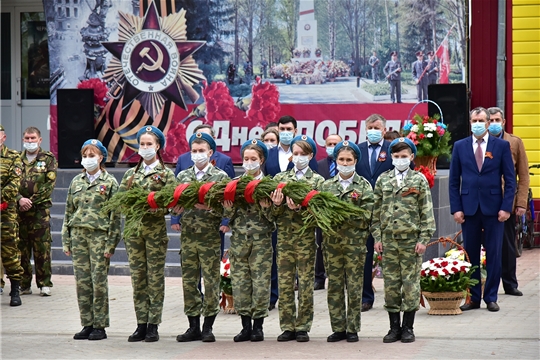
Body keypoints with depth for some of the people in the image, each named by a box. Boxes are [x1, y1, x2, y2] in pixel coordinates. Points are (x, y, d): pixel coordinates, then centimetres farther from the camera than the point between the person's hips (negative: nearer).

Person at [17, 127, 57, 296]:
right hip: (19, 209, 3)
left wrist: (32, 201, -11)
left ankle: (44, 284, 1)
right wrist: (20, 199, -12)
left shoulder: (48, 159, 5)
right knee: (21, 248, 4)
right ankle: (23, 284, 10)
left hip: (40, 209, -3)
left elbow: (49, 184, -3)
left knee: (42, 248, -4)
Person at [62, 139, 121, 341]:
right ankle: (87, 324, 11)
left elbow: (115, 215, -3)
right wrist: (66, 241, 8)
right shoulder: (76, 182, 13)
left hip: (99, 235, -4)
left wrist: (111, 243, -10)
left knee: (99, 281, -4)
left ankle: (100, 326, 3)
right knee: (82, 281, 4)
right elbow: (69, 212, 14)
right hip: (78, 234, 4)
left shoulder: (109, 182, 0)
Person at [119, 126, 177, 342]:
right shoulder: (131, 174, 14)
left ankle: (153, 325, 3)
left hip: (156, 228, -4)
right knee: (137, 277, 4)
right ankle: (141, 324, 9)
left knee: (155, 277, -1)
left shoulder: (166, 174, 3)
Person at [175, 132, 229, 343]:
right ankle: (193, 327, 12)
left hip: (210, 236, -4)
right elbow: (174, 204, 11)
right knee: (189, 281, 5)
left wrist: (207, 207, -20)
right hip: (188, 235, 4)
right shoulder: (183, 176, 13)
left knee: (211, 281, -2)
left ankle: (208, 327, 5)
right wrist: (179, 207, -10)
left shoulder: (220, 176, 2)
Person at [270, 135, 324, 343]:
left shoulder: (317, 181, 4)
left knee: (305, 284, -1)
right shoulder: (280, 178, 11)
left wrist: (299, 208, -20)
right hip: (284, 237, 2)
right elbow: (273, 213, 10)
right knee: (284, 283, 3)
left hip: (306, 238, -2)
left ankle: (303, 327, 5)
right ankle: (287, 327, 9)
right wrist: (277, 204, -12)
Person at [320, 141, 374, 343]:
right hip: (332, 240, 3)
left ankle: (353, 329, 6)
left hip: (355, 241, -2)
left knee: (354, 287, -1)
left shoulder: (364, 186, 3)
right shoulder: (327, 186, 11)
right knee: (334, 286, 4)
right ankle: (338, 328, 11)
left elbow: (366, 216, -5)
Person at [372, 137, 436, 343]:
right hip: (389, 239, 2)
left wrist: (424, 239, -6)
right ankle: (394, 327, 11)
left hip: (411, 239, -2)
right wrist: (377, 237, 4)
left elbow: (427, 211, 1)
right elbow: (377, 211, 11)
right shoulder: (383, 180, 9)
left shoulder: (419, 179, 3)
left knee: (411, 283, 0)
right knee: (391, 283, 4)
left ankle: (408, 327, 8)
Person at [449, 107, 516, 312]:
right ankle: (473, 298, 10)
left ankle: (491, 297, 9)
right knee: (470, 254, 4)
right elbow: (454, 181, 7)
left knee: (494, 254, 2)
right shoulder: (460, 147, 7)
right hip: (469, 208, 1)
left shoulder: (502, 146, 3)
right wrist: (456, 208, -2)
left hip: (493, 207, -1)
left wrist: (506, 207, -7)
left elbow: (510, 179, 2)